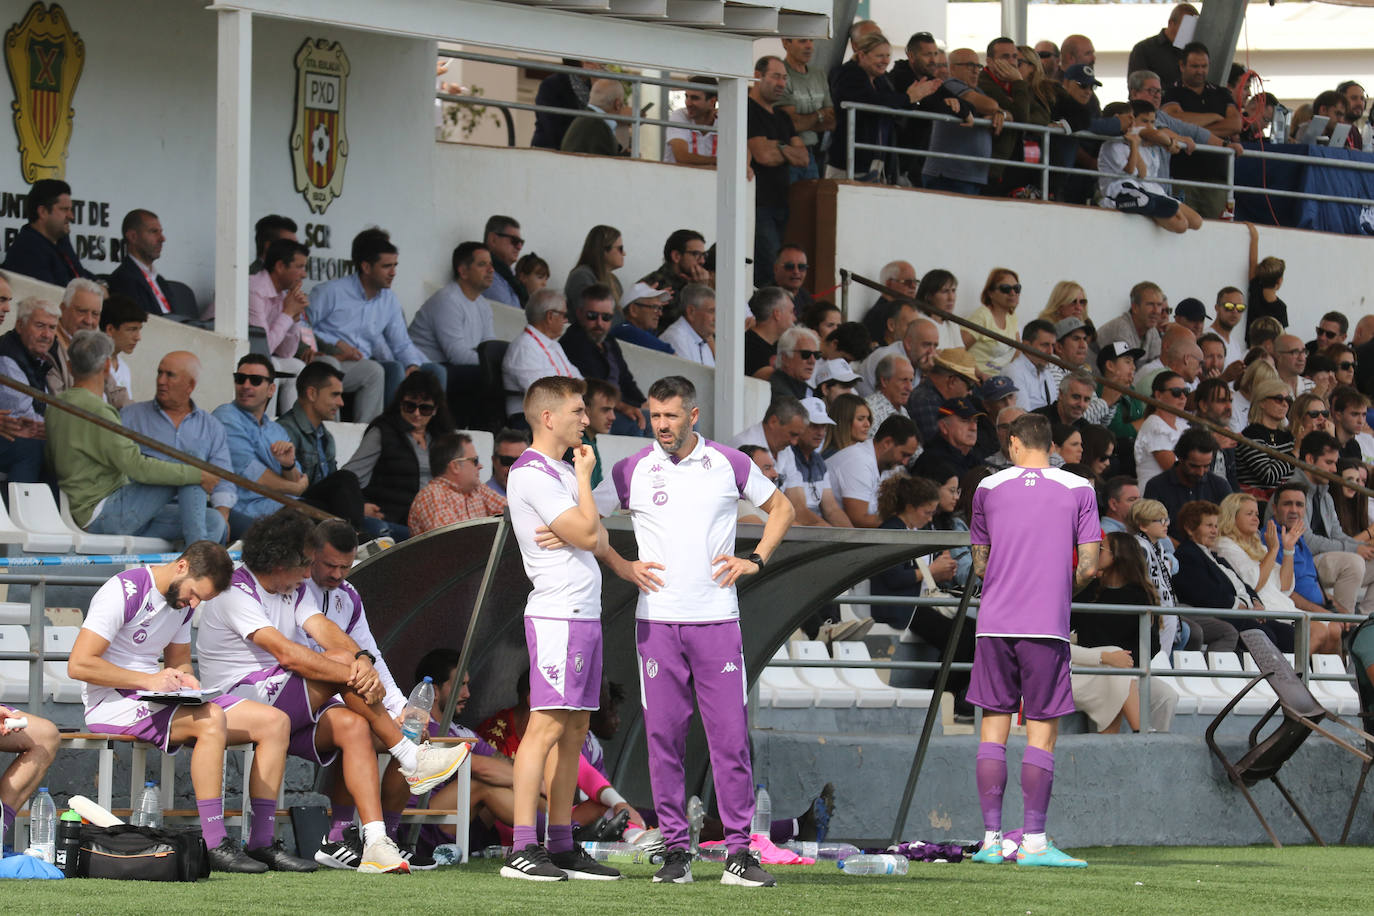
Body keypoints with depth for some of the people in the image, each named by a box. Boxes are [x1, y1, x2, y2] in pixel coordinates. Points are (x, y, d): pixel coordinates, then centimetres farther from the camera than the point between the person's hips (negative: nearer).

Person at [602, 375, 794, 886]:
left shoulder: (729, 465, 5)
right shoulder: (630, 471, 4)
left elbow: (780, 508, 19)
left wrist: (756, 560, 6)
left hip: (716, 619, 0)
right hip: (657, 622, 0)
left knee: (730, 737, -4)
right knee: (663, 738, -1)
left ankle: (739, 853, -1)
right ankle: (675, 851, 6)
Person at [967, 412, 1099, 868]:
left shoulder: (989, 488, 8)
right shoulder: (1078, 490, 2)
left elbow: (980, 563, 13)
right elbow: (1088, 567, -3)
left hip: (994, 623, 2)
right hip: (1047, 626, -2)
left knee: (993, 728, 7)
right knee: (1042, 732, 1)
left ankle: (991, 839, 4)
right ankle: (1033, 842, -3)